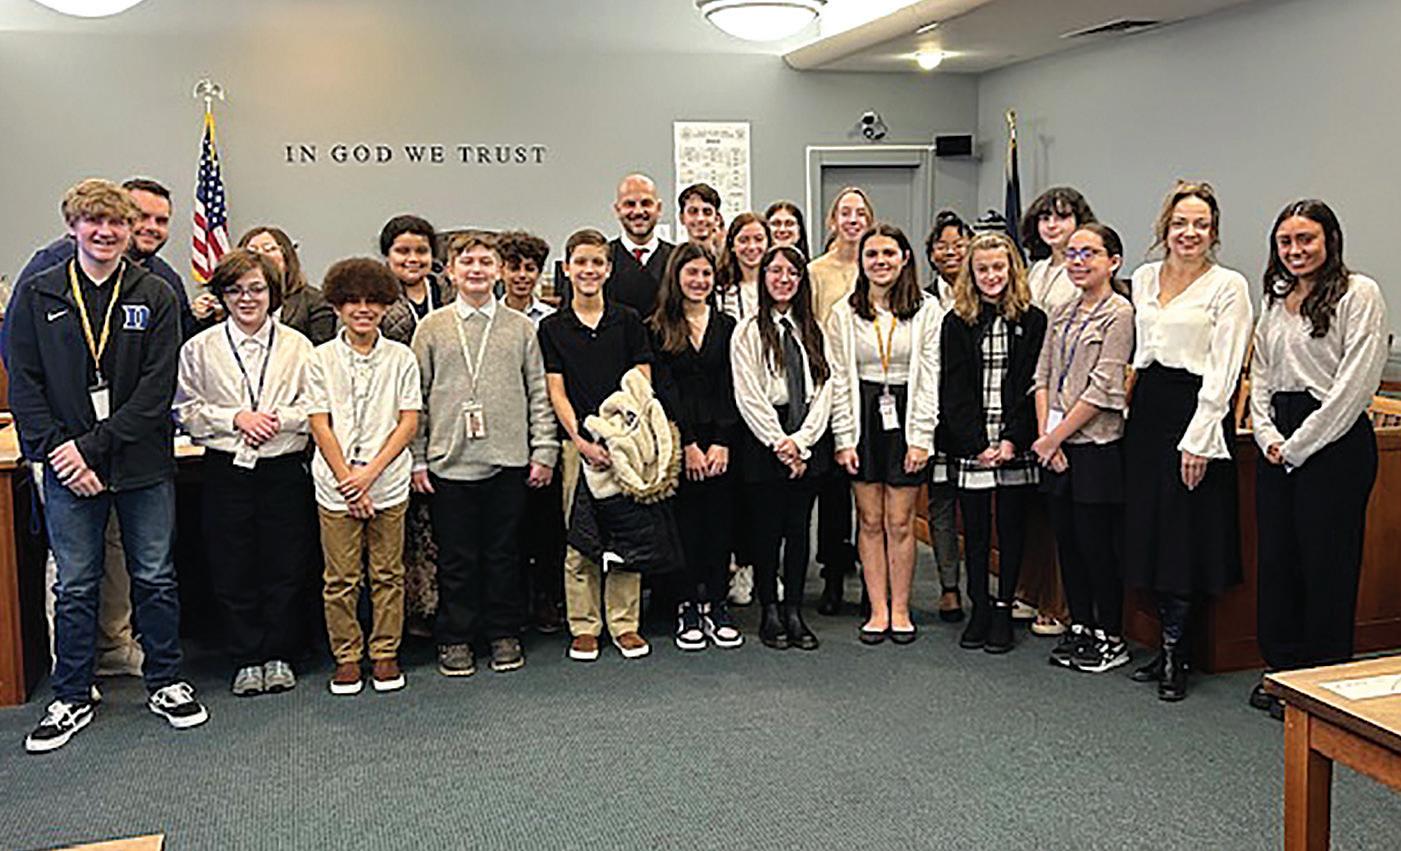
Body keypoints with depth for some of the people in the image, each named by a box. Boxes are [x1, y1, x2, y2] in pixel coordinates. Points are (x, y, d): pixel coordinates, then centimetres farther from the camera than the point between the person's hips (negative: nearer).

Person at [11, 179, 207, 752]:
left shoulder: (156, 296, 0)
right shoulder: (38, 296, 3)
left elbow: (158, 388, -8)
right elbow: (24, 385, 0)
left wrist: (95, 446, -14)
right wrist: (59, 452, -12)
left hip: (144, 465, 0)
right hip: (68, 468, 1)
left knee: (155, 578, 9)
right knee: (75, 587, 9)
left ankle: (165, 683, 25)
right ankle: (72, 699, 23)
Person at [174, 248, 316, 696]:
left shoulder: (297, 346, 4)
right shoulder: (200, 348, 4)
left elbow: (314, 409, 1)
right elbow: (188, 412, 1)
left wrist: (276, 419, -15)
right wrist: (235, 418, -11)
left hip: (284, 469, 0)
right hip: (226, 470, 0)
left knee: (285, 568, 6)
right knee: (232, 571, 5)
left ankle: (278, 656, 21)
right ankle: (247, 659, 19)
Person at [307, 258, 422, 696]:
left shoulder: (401, 358, 3)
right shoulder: (321, 359, 2)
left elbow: (408, 422, -1)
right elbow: (320, 426, -1)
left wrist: (370, 472, -10)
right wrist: (348, 481, -9)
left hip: (389, 483, 0)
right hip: (336, 486, 0)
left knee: (388, 574, 7)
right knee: (340, 578, 5)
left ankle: (385, 654, 19)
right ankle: (346, 657, 18)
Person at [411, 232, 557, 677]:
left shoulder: (521, 327, 6)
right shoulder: (432, 328, 5)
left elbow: (538, 393, 7)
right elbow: (415, 397, 5)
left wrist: (544, 451, 2)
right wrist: (417, 459, 1)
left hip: (508, 460, 1)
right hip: (450, 461, 0)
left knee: (505, 552, 9)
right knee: (456, 556, 6)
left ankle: (504, 633, 22)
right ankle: (455, 638, 19)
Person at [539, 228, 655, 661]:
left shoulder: (628, 321, 5)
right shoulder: (552, 327, 4)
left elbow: (642, 383, 4)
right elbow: (556, 391, 1)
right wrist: (581, 440, -11)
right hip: (578, 442, 0)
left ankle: (625, 625, 15)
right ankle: (584, 628, 14)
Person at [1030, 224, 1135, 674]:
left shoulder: (1120, 313, -9)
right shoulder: (1062, 313, 13)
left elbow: (1103, 389, -14)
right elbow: (1043, 377, 10)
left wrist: (1055, 436, -11)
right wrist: (1044, 435, -3)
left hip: (1097, 446, -7)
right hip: (1056, 447, 7)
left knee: (1098, 543, 0)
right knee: (1067, 539, 12)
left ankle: (1110, 638, 13)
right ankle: (1079, 627, 25)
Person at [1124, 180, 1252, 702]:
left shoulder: (1228, 287, -5)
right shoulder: (1143, 279, 12)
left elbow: (1223, 372, -11)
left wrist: (1198, 439, -15)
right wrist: (1138, 398, 13)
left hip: (1195, 410, -6)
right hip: (1147, 408, 6)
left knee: (1184, 533, -2)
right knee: (1149, 527, 8)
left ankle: (1174, 651, 8)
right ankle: (1172, 646, 20)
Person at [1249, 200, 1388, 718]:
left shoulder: (1358, 294, -7)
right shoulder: (1275, 300, 15)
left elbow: (1355, 384, -14)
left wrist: (1298, 445, -13)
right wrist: (1268, 436, 0)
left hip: (1335, 442, -7)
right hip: (1279, 445, 7)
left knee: (1326, 564, 0)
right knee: (1275, 559, 11)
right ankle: (1282, 670, 24)